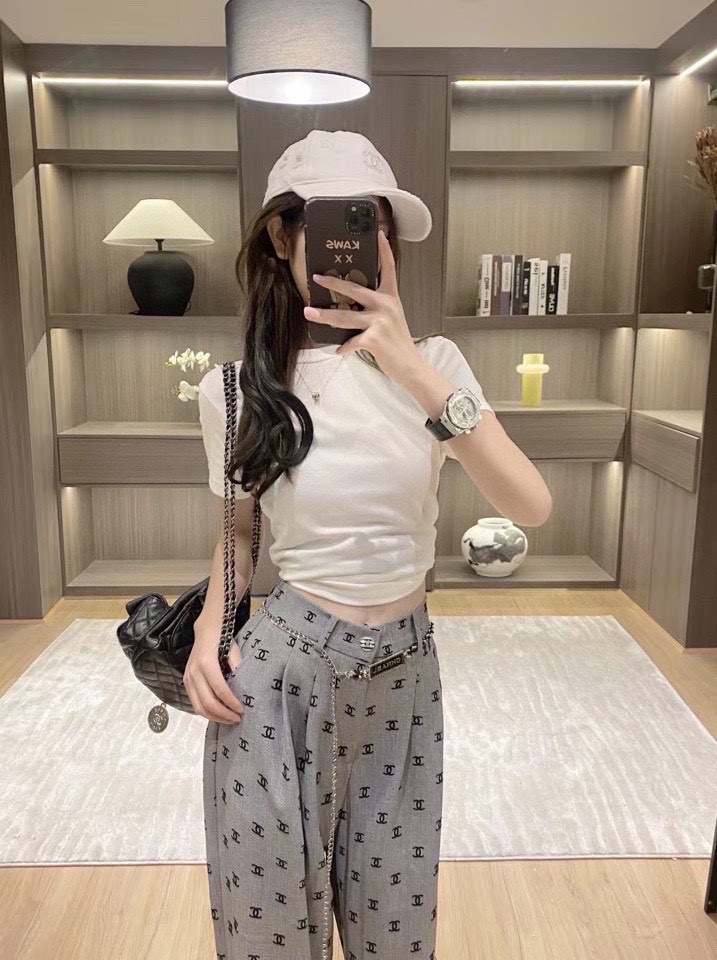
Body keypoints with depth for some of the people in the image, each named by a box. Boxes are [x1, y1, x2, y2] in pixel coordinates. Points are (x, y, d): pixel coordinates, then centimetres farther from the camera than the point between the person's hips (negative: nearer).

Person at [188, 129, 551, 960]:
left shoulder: (431, 361, -4)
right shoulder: (234, 389, -5)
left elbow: (530, 504, -17)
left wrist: (413, 370, -26)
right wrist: (210, 627, -7)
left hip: (406, 671, 2)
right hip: (278, 672, -1)